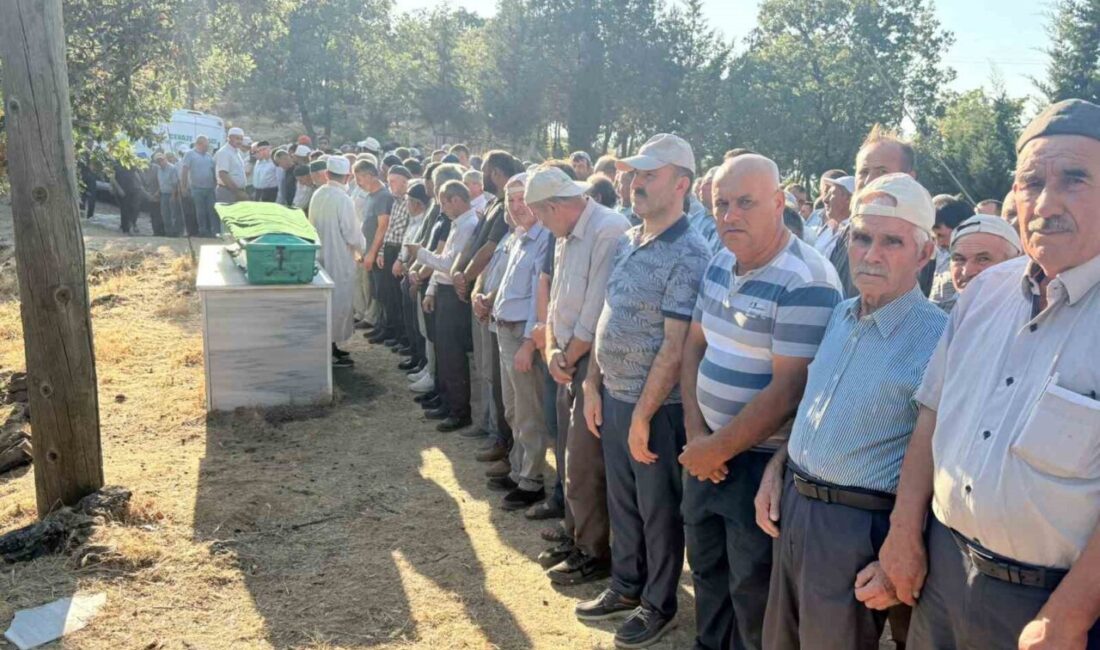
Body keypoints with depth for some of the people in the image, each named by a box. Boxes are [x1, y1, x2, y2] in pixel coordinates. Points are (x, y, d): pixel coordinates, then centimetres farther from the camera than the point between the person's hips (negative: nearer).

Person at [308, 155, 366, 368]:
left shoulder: (317, 194, 2)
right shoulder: (343, 199, -19)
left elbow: (313, 224, 10)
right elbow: (351, 233, -17)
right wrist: (362, 247, 2)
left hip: (321, 255, 7)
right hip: (340, 259, -7)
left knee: (328, 301, 16)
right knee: (339, 302, 2)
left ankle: (330, 346, 25)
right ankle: (331, 353, 7)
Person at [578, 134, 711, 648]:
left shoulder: (689, 255, -18)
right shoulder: (627, 242, 7)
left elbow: (675, 346, -21)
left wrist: (643, 415, -19)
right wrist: (593, 385, 10)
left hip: (656, 406, -7)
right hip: (613, 397, 8)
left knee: (659, 510, 9)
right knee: (621, 500, 20)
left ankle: (659, 604, 27)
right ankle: (626, 585, 38)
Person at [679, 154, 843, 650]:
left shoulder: (805, 282, -21)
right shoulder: (720, 263, 5)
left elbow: (788, 390, -24)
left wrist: (719, 449, -16)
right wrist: (696, 433, -3)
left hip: (762, 460, -8)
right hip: (706, 449, 8)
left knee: (753, 591, 9)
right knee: (706, 569, 23)